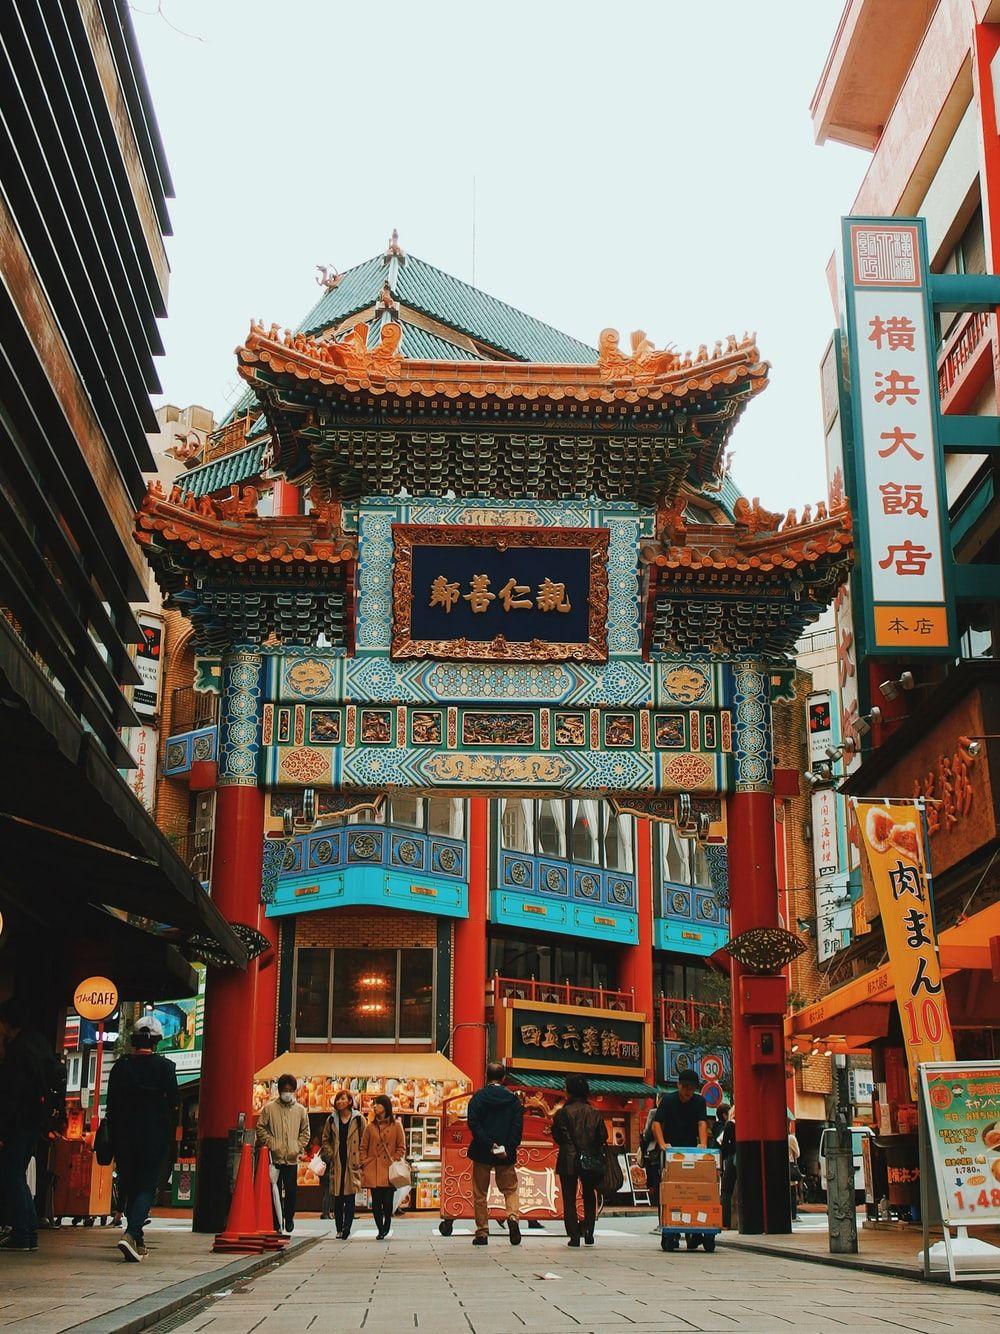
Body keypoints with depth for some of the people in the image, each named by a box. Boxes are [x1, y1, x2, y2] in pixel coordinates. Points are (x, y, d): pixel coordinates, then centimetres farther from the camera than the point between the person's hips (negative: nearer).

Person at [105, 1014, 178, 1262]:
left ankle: (138, 1242, 15)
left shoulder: (120, 1066, 2)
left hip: (124, 1138, 3)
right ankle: (130, 1234, -20)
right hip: (155, 1138, -2)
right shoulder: (165, 1067, -5)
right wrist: (168, 1136, 10)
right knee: (147, 1187, 0)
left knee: (129, 1187, 13)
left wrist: (114, 1143, 9)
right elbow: (173, 1104, -5)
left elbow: (111, 1107, 4)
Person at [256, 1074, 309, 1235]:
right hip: (274, 1157, -1)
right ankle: (277, 1222, 9)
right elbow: (260, 1128, 4)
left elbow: (305, 1132, 15)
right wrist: (270, 1143, -7)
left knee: (292, 1190, -2)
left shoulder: (300, 1110, 8)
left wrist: (299, 1147, 2)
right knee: (275, 1191, 0)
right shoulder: (269, 1108, 2)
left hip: (292, 1158, 1)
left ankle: (289, 1216, 21)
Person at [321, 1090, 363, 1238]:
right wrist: (330, 1155, 4)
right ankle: (339, 1229, 9)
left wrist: (360, 1159, -2)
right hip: (336, 1163, 3)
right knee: (337, 1198, 2)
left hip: (352, 1164, -3)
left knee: (350, 1198, -7)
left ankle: (346, 1229, -8)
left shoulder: (358, 1119, 1)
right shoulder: (331, 1120, 9)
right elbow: (325, 1140, 17)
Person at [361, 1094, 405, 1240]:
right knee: (376, 1201, 0)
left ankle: (386, 1226, 18)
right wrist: (364, 1164, 1)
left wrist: (395, 1162, -5)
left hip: (389, 1170, -2)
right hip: (373, 1170, 2)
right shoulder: (370, 1127, 10)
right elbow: (363, 1148, 12)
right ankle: (380, 1229, 13)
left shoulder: (396, 1126, 4)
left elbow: (401, 1148, 7)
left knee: (388, 1201, -5)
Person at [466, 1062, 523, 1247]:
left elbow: (473, 1124, -12)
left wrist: (488, 1145, -13)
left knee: (480, 1193, 9)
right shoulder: (513, 1098, 3)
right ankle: (513, 1217, -14)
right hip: (506, 1155, 1)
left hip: (482, 1153, -1)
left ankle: (482, 1232, 8)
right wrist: (508, 1148, -8)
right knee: (510, 1189, 13)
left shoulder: (478, 1097, -2)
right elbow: (518, 1125, -5)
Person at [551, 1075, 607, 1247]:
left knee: (569, 1199, 6)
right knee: (589, 1196, 19)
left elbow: (557, 1136, -6)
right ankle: (588, 1231, 7)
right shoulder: (595, 1113, -2)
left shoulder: (563, 1112, -10)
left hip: (568, 1162, -3)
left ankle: (574, 1235, 0)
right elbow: (603, 1137, 0)